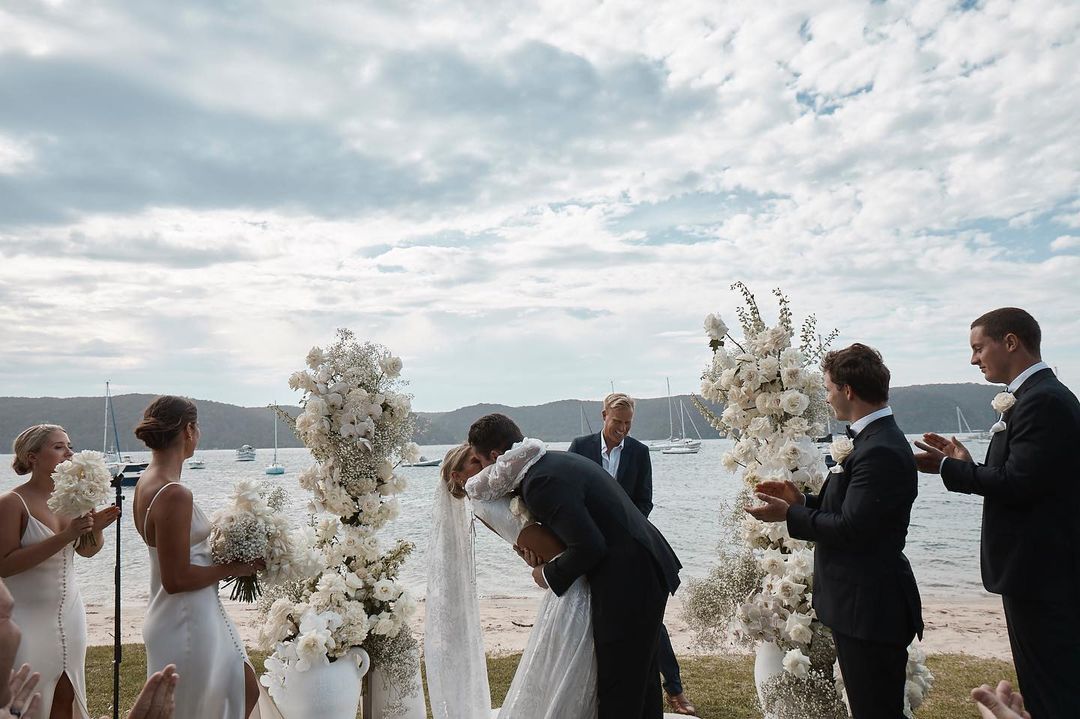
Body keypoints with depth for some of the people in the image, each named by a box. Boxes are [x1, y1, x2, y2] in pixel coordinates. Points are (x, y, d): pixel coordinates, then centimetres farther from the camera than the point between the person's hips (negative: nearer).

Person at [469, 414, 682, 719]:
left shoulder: (542, 483, -22)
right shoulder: (557, 460, 8)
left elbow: (589, 547, -25)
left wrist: (550, 575, -9)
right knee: (639, 677, 24)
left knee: (617, 693, 3)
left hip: (628, 582, -10)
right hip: (649, 569, 10)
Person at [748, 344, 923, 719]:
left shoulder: (880, 451, -23)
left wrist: (788, 514, -14)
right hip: (863, 606, 10)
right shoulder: (876, 439, 9)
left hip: (869, 608, -10)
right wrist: (800, 500, 5)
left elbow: (851, 528, -25)